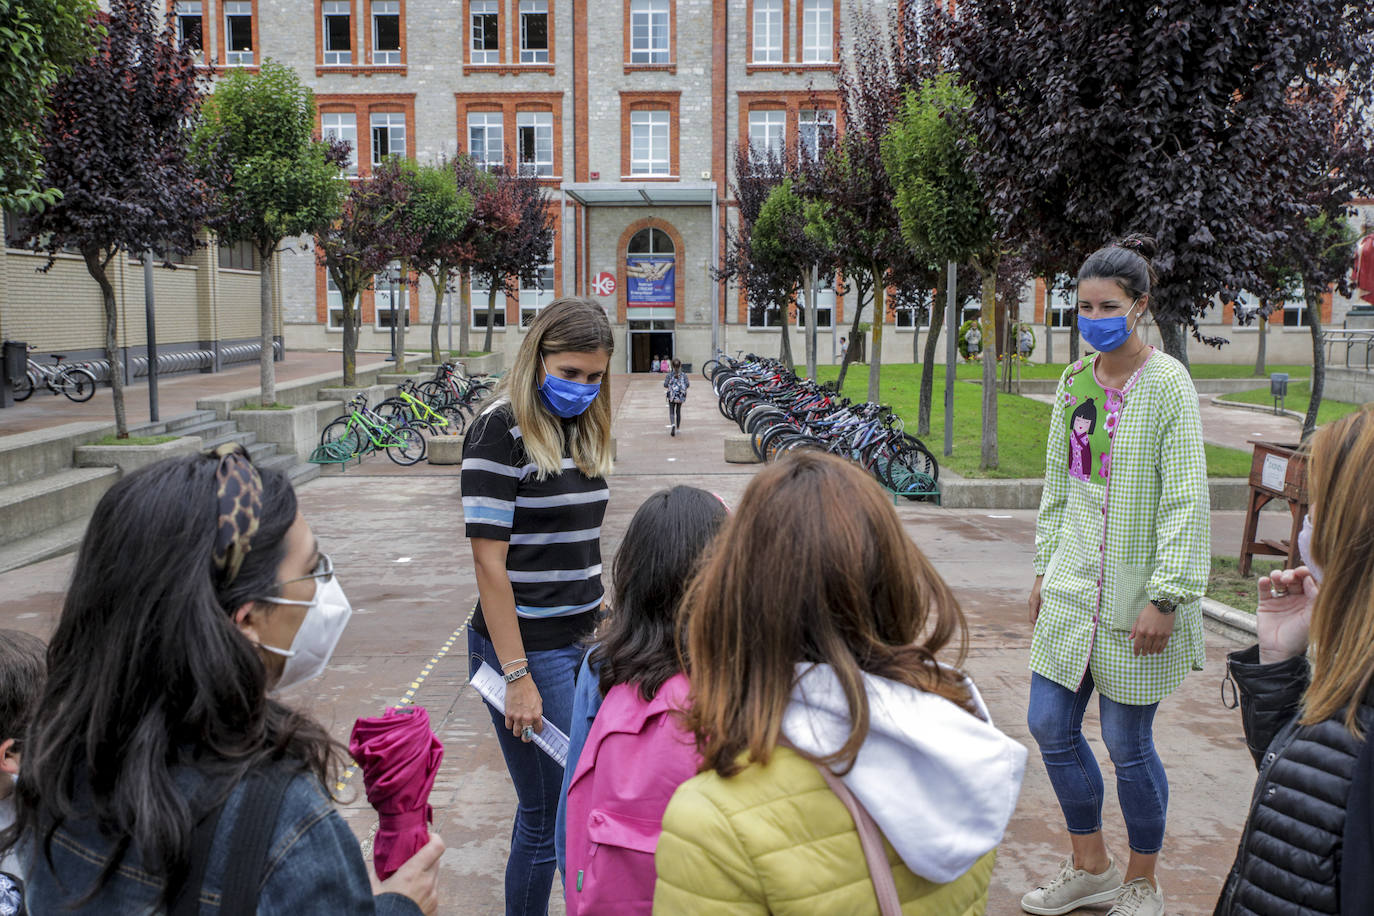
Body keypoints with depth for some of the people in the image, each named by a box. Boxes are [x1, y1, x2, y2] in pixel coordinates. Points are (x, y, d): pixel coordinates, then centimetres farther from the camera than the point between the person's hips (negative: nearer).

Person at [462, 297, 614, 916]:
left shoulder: (584, 427, 9)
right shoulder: (501, 431, -14)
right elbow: (490, 563, -17)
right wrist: (517, 676, -19)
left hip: (583, 641, 7)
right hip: (528, 647, -7)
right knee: (548, 810, 3)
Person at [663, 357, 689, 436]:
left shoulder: (670, 375, -7)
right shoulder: (683, 375, -4)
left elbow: (665, 385, -5)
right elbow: (688, 385, -5)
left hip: (672, 396, -2)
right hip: (680, 396, 2)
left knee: (671, 412, 3)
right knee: (678, 412, 16)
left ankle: (673, 424, -25)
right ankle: (677, 428, 21)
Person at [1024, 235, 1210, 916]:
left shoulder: (1167, 384, -10)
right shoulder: (1074, 382, 7)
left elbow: (1185, 500, -13)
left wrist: (1165, 598, -17)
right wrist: (1043, 570, 12)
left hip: (1137, 589, -6)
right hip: (1074, 583, 6)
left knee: (1128, 741, 3)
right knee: (1050, 725, 8)